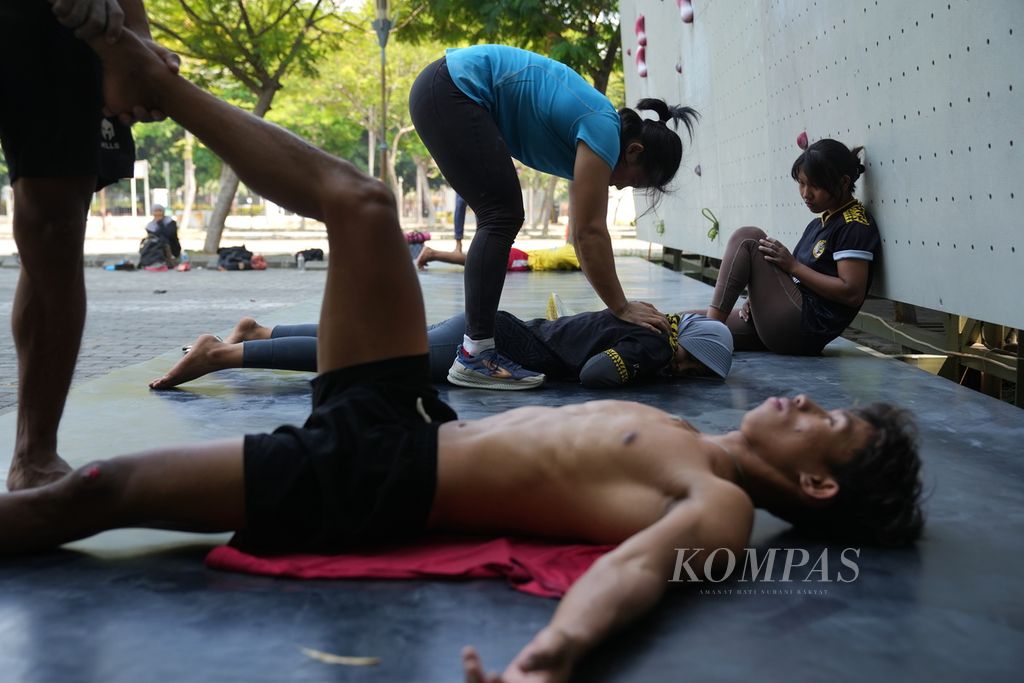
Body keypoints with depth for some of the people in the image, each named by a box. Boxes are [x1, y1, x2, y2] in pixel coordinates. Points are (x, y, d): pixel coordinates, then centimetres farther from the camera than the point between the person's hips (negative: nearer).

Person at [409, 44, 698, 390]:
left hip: (440, 93, 10)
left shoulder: (591, 129, 14)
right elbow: (589, 232, -16)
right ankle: (474, 355, -17)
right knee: (502, 216, -13)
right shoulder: (603, 130, -14)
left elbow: (583, 232, 17)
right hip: (451, 92, -10)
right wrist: (622, 309, -10)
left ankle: (478, 331, 14)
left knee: (500, 217, 10)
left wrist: (617, 305, 16)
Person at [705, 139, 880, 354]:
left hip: (806, 327, -9)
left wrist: (792, 265, -13)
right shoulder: (818, 223, 20)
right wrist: (758, 298, 2)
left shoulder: (855, 226, -7)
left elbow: (852, 293, -17)